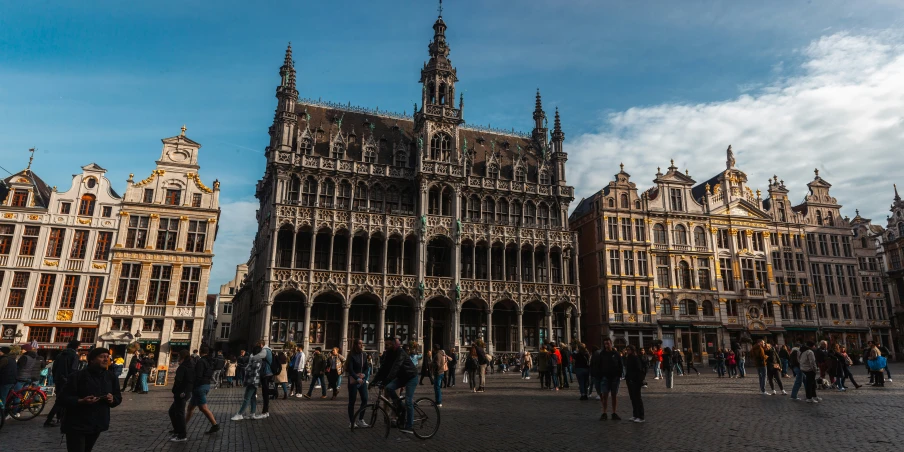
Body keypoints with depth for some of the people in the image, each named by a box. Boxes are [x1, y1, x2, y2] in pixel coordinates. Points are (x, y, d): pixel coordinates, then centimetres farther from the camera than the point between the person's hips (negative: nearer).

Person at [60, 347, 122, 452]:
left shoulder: (110, 377, 5)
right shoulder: (78, 376, -12)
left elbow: (118, 397, 12)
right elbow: (64, 397, -13)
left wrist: (113, 399, -11)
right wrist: (81, 401, -29)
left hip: (97, 425, 5)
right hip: (76, 425, -5)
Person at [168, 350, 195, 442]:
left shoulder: (182, 367, -16)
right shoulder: (192, 366, 11)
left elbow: (178, 381, -21)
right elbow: (194, 380, 15)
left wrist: (174, 391, -6)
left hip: (181, 393, -9)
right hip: (188, 392, 9)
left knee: (179, 413, -1)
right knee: (172, 411, 21)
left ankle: (182, 435, 3)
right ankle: (177, 431, 25)